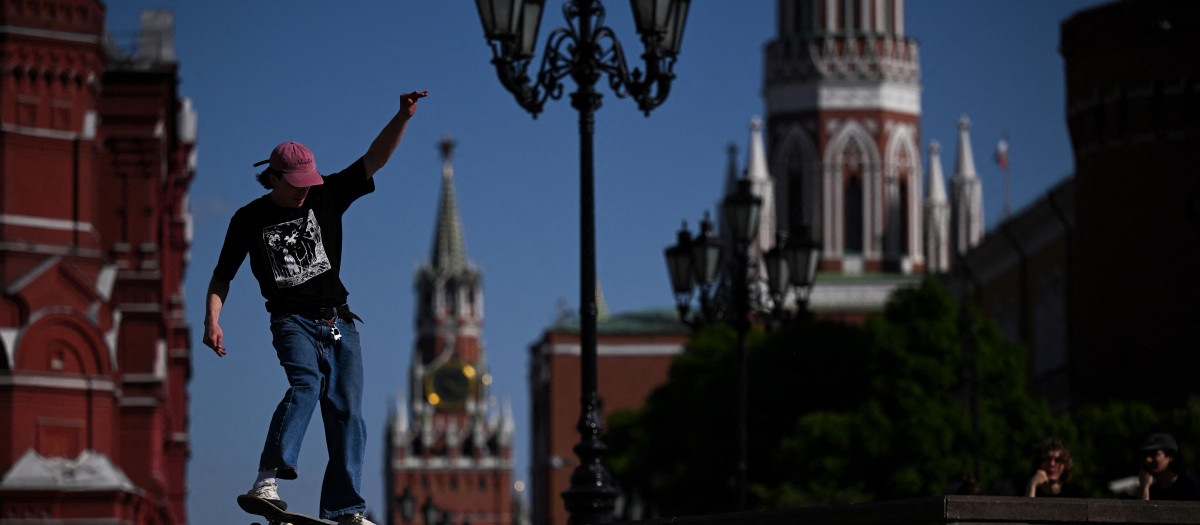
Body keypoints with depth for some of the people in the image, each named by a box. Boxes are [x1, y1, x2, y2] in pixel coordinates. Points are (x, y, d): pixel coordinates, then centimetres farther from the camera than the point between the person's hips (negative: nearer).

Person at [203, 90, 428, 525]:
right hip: (292, 321, -4)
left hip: (338, 322, 4)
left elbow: (374, 160, -1)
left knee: (346, 411, -4)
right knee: (306, 383, -31)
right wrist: (212, 318, -9)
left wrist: (402, 118, -16)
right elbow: (223, 275, 7)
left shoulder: (326, 197, 5)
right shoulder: (249, 220, 0)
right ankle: (268, 479, -43)